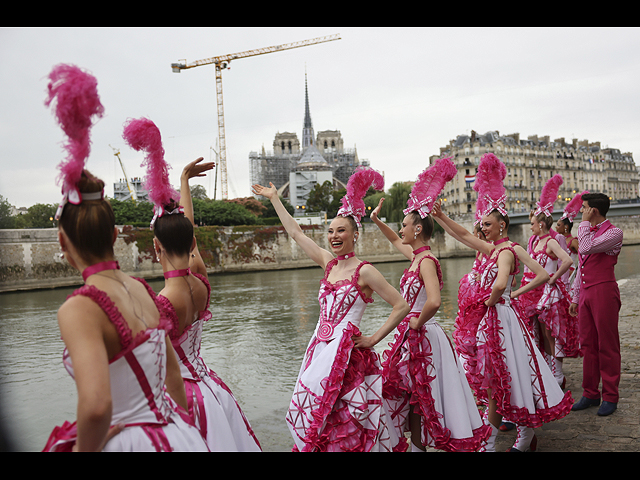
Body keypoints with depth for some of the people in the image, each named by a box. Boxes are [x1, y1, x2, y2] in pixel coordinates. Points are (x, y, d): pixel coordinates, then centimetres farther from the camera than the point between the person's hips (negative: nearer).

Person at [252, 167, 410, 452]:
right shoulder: (328, 263, 7)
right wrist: (274, 198, 20)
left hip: (347, 351, -6)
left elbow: (401, 306, -11)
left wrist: (374, 338, -9)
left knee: (346, 419, 0)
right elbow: (296, 232, 15)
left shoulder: (364, 271, -10)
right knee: (314, 415, 11)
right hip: (320, 348, 6)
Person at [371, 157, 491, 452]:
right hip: (412, 336, 9)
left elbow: (433, 302, -36)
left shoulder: (426, 261, -20)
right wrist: (377, 221, 25)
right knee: (414, 399, 18)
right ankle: (417, 446, 30)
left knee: (419, 399, 3)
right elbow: (396, 242, 29)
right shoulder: (416, 256, 7)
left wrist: (417, 322, -21)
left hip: (421, 336, -9)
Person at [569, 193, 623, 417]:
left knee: (607, 345, 0)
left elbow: (586, 249, -24)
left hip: (604, 291, -8)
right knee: (587, 344, 10)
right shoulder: (587, 231, 17)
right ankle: (590, 394, 19)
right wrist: (575, 297, 19)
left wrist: (584, 223, -11)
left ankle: (610, 397, 11)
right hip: (585, 292, 8)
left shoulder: (613, 232, -7)